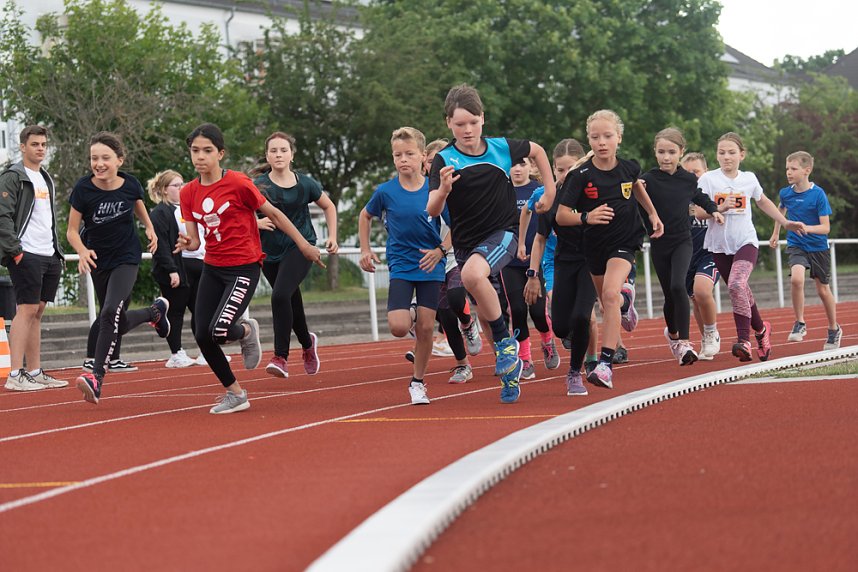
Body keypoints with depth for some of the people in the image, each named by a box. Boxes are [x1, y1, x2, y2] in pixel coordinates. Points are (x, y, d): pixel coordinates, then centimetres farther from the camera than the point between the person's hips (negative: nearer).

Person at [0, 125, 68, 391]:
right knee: (26, 310, -12)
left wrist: (58, 252, 19)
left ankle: (35, 372, 14)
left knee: (37, 312, 10)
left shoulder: (46, 179, 20)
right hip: (26, 256, -8)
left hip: (48, 256, 8)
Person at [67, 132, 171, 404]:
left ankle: (96, 377, -25)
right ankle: (155, 311, 47)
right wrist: (82, 251, -29)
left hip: (126, 258, -2)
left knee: (110, 312, -24)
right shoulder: (83, 188, -16)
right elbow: (72, 230, -11)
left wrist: (149, 228, 3)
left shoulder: (130, 185, -12)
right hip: (98, 260, 2)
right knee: (120, 324, 14)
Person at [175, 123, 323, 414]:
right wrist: (186, 243, -20)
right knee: (202, 335, -3)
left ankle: (246, 330, 17)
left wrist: (304, 244, 3)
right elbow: (194, 240, 4)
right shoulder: (188, 193, 2)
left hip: (244, 267, -6)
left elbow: (273, 214, -4)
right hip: (212, 268, 6)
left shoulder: (238, 183, -14)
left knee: (219, 331, -22)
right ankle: (234, 393, 17)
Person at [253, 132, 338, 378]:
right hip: (270, 252, 2)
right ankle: (307, 343, 47)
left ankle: (281, 357, -19)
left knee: (280, 295, -25)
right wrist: (256, 222, -22)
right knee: (292, 301, 15)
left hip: (300, 247, -2)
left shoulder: (305, 184, -2)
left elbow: (329, 207, 14)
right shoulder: (259, 186, -5)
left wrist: (332, 237, 7)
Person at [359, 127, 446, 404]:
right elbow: (365, 216, 14)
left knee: (426, 327, 0)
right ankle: (410, 318, 21)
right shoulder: (386, 191, -5)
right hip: (400, 265, 0)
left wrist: (440, 250, -8)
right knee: (399, 327, -16)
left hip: (430, 266, 0)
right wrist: (365, 250, 8)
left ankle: (417, 382, 17)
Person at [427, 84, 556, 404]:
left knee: (472, 274, -33)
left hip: (503, 233, -2)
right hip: (466, 242, 2)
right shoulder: (445, 160, -9)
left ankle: (505, 342, -18)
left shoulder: (502, 148, -5)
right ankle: (509, 374, 26)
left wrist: (550, 191, 14)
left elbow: (537, 151, 18)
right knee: (487, 312, 8)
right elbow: (432, 211, -19)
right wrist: (443, 190, -40)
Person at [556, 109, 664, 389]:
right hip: (595, 245, 2)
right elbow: (561, 215, -16)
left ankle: (606, 365, -28)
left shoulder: (629, 168, -8)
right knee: (607, 303, 19)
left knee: (610, 295, -24)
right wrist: (586, 217, -34)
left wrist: (653, 213, 19)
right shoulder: (581, 176, -16)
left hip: (625, 241, -2)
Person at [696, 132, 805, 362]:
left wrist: (785, 222, 25)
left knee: (737, 284, -26)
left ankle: (744, 339, -25)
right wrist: (721, 208, -22)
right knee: (742, 292, 8)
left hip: (746, 241, -1)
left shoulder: (749, 179, 4)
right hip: (719, 245, 1)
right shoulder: (708, 179, -2)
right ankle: (761, 330, 33)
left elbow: (763, 202, 24)